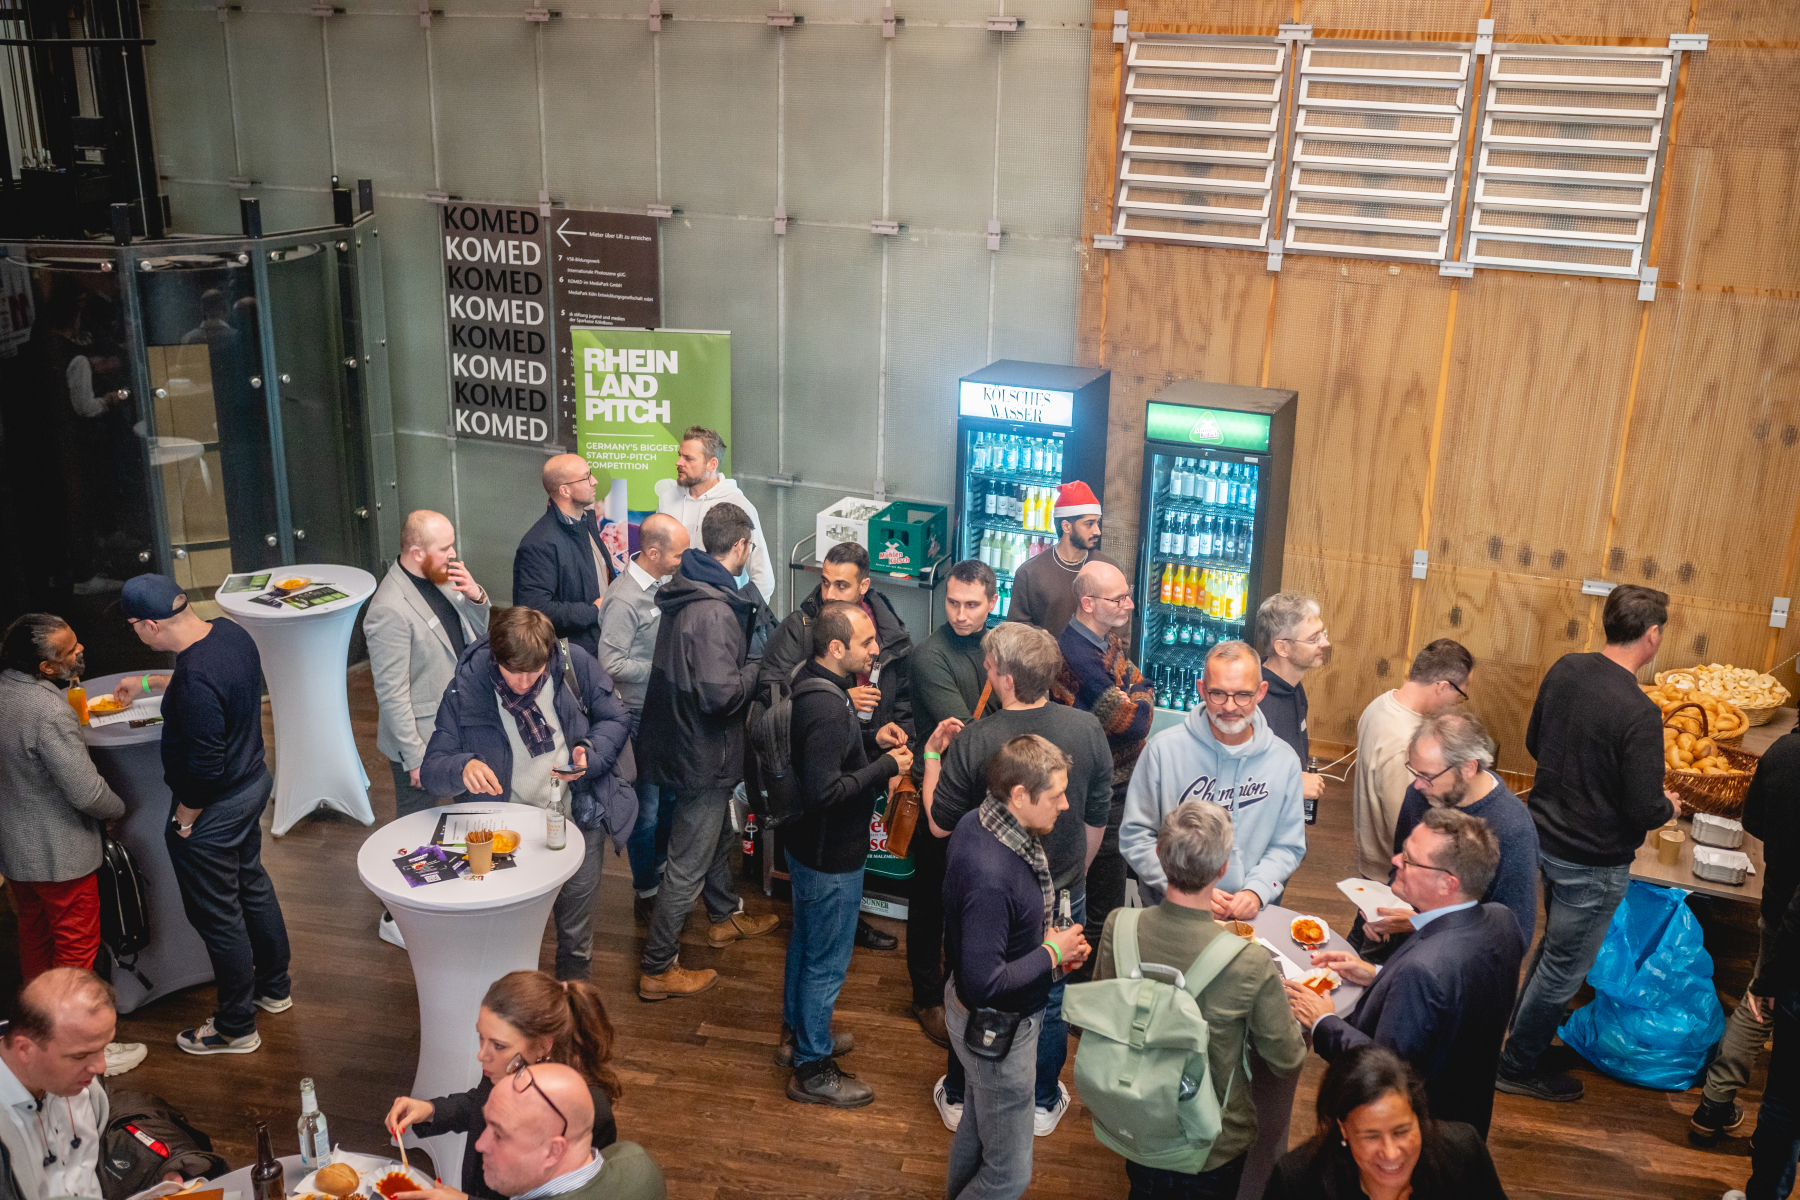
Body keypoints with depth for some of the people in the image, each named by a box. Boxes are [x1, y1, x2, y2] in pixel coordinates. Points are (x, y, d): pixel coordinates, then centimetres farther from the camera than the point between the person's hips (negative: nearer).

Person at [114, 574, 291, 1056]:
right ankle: (274, 988, 45)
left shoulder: (196, 682, -34)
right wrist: (148, 682, 27)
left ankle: (236, 1028, 26)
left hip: (213, 809, -9)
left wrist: (185, 819, -12)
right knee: (252, 884, 26)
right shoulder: (230, 632, -5)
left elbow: (205, 767, -29)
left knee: (218, 917, 8)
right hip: (254, 782, 9)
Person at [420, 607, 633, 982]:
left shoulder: (575, 663, -13)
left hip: (579, 813, 1)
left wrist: (590, 753, -19)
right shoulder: (466, 690, -15)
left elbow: (616, 719, 0)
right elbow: (432, 768, -12)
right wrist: (462, 768, -35)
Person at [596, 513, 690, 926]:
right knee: (646, 807, 4)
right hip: (640, 717, -8)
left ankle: (659, 865, 42)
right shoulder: (625, 600, -24)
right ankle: (646, 893, 19)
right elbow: (611, 664, -24)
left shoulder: (661, 584, 2)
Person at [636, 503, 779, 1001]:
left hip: (680, 736, 10)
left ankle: (725, 916, 50)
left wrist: (744, 666, 11)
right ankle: (658, 968, 13)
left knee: (718, 832, 29)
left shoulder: (685, 589, 2)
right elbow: (720, 693, -32)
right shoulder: (714, 611, -29)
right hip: (703, 753, -10)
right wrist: (757, 670, -15)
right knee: (688, 863, 2)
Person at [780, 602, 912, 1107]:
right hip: (831, 857, -10)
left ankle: (798, 1033, 44)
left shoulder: (815, 686, 1)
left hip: (809, 847, 10)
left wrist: (872, 739, 3)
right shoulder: (828, 708, -31)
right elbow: (825, 791, -33)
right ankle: (812, 1070, 19)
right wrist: (886, 767, -24)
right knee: (827, 962, 5)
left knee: (806, 943, 25)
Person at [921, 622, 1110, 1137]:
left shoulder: (973, 741, -25)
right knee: (1048, 1000, 22)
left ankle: (960, 1099, 39)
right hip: (1060, 895, 2)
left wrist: (932, 754, -1)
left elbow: (940, 824, -13)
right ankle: (1043, 1103, 39)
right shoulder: (1088, 729, -14)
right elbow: (1097, 822, -1)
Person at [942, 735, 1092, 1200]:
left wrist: (1047, 939, -3)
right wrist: (1051, 954, -20)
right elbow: (983, 986, -33)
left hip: (988, 1017, 10)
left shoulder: (978, 824, -7)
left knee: (977, 1123, 32)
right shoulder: (989, 875, -37)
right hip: (997, 1030, -10)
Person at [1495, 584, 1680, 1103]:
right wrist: (1669, 805, -2)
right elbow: (1644, 811, -24)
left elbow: (1534, 742, 9)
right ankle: (1517, 1066, 27)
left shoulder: (1565, 670, -6)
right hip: (1594, 861, -7)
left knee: (1557, 946, 29)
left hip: (1545, 833, 7)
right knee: (1565, 967, 12)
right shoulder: (1638, 713, -28)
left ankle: (1524, 1029, 46)